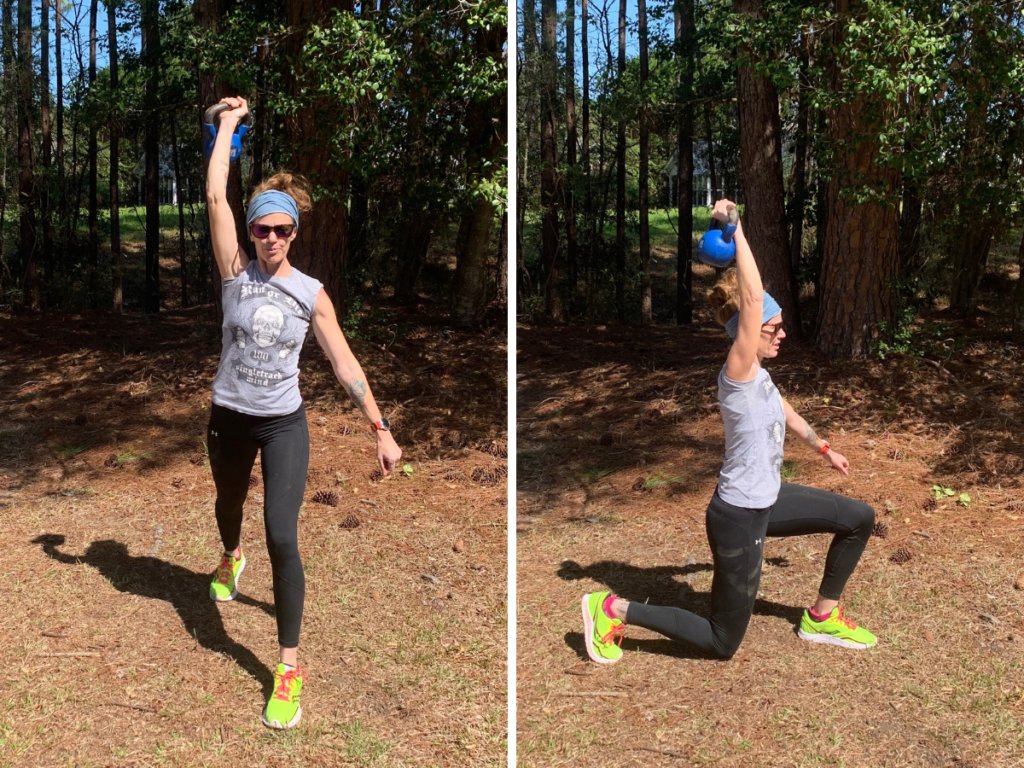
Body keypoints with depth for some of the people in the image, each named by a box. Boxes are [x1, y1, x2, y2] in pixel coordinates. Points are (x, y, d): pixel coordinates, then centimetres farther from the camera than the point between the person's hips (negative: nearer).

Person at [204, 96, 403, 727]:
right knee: (229, 503, 28)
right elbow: (216, 196, -15)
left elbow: (345, 362, -6)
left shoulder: (312, 292, -6)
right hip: (230, 419, 2)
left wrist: (380, 427, -10)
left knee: (282, 538, -12)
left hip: (285, 424, -2)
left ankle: (290, 667, -3)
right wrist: (230, 120, -11)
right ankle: (232, 557, 66)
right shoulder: (236, 274, -7)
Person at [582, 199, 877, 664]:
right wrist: (734, 228, -34)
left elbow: (784, 412, 25)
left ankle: (822, 617, 29)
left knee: (859, 519, 17)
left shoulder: (757, 376, 4)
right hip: (739, 517, -9)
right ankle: (612, 610, 8)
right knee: (723, 643, 2)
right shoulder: (738, 376, -24)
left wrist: (822, 448, 37)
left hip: (767, 500, 9)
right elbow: (751, 297, -35)